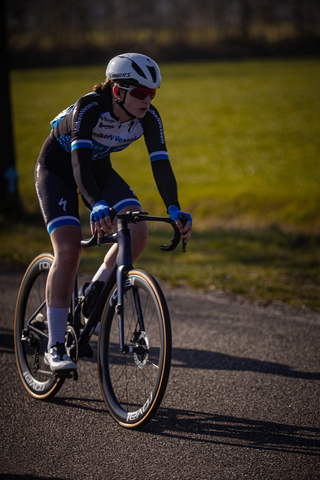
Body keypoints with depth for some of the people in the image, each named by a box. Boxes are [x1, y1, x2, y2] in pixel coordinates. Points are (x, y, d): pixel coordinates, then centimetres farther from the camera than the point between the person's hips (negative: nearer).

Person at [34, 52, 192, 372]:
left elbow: (161, 164, -24)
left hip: (99, 168, 5)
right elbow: (79, 160, -45)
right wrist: (97, 205, -60)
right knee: (69, 249, -22)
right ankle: (55, 348, -17)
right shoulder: (89, 108, -34)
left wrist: (174, 210, -40)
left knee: (137, 231, -20)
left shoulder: (148, 117, -19)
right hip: (57, 168, -5)